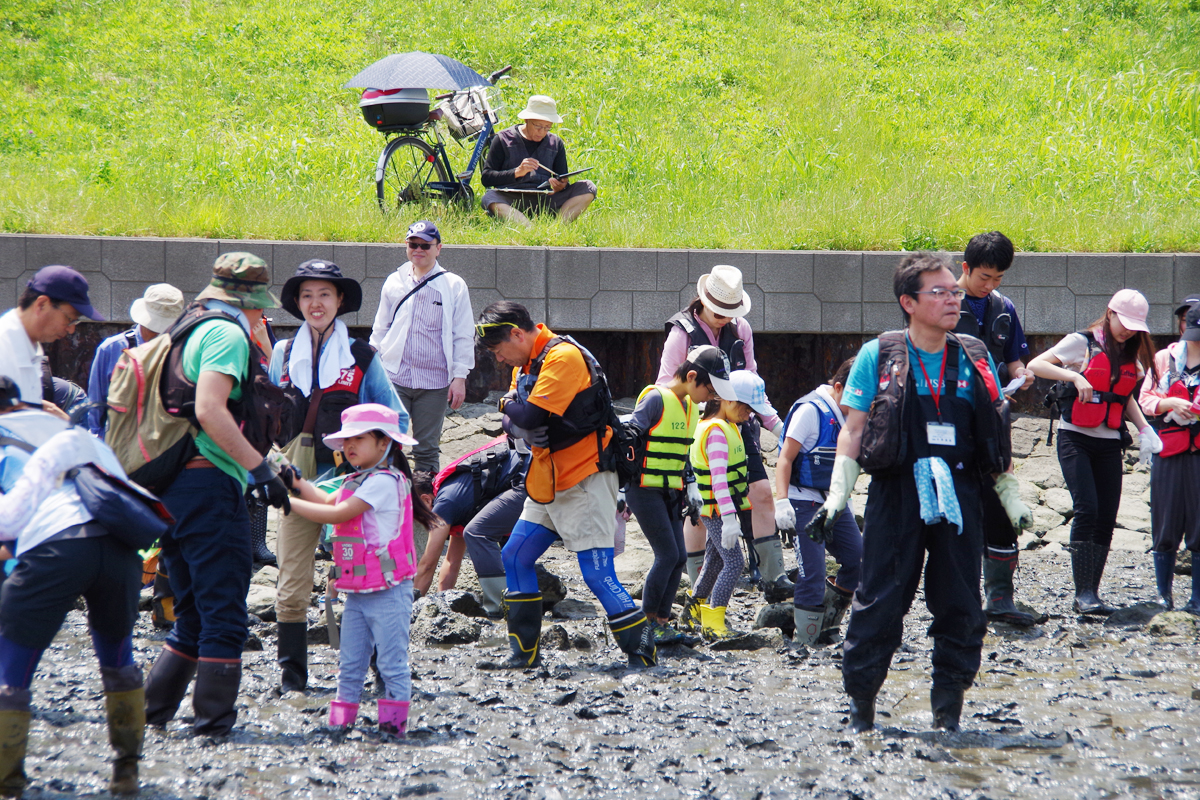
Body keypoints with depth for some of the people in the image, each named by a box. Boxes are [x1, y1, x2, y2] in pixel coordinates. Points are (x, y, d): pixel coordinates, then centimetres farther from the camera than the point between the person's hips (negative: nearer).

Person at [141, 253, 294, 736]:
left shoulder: (187, 332, 22)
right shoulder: (227, 333, -7)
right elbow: (209, 410, -21)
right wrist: (260, 466, -21)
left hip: (167, 484, 9)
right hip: (208, 480, -9)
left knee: (194, 614, 16)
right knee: (224, 611, -5)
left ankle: (152, 710, 12)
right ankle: (213, 719, -5)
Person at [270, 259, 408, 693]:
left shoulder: (361, 357, 5)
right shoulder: (283, 355, 10)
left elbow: (397, 419, 9)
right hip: (298, 482, 2)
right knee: (292, 585, -2)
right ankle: (292, 672, 7)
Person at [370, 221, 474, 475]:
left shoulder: (454, 286, 4)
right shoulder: (394, 282, 11)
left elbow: (463, 337, 4)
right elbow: (380, 330, 17)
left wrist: (459, 377, -3)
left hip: (434, 380, -1)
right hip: (395, 377, 1)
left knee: (427, 450, 4)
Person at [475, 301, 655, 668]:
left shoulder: (563, 357, -18)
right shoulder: (525, 364, 13)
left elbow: (531, 414, -25)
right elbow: (513, 423, 11)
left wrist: (509, 407, -3)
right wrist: (518, 424, -12)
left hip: (585, 482, -10)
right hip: (549, 482, 10)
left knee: (598, 574, -14)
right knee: (515, 558, 9)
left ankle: (644, 655, -9)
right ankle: (525, 653, 17)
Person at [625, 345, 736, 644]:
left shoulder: (690, 407, 11)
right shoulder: (656, 400, -16)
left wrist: (691, 487, 17)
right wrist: (621, 486, -17)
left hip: (669, 492, 9)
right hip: (645, 489, -9)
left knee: (679, 557, 3)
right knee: (668, 554, -11)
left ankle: (662, 621, 10)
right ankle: (647, 622, -1)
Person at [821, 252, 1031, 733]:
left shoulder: (974, 359, 10)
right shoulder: (878, 357, 2)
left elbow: (995, 434, 15)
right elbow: (854, 428, 2)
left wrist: (1011, 497, 13)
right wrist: (837, 495, -5)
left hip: (959, 496, 3)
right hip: (897, 493, -3)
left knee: (960, 607, 4)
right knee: (880, 602, -3)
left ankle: (949, 712, 12)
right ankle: (860, 708, 7)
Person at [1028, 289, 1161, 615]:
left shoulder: (1131, 355, 13)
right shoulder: (1082, 343, -4)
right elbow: (1035, 366, -11)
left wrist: (1143, 428, 6)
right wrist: (1074, 376, -23)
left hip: (1109, 445, 6)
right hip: (1076, 439, -6)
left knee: (1107, 518, 0)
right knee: (1087, 510, -18)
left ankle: (1092, 593, 6)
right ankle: (1083, 592, -18)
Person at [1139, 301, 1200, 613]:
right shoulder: (1164, 358, 10)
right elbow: (1146, 398, 8)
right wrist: (1172, 403, -11)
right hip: (1169, 448, 1)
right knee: (1165, 527, 2)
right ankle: (1163, 595, 10)